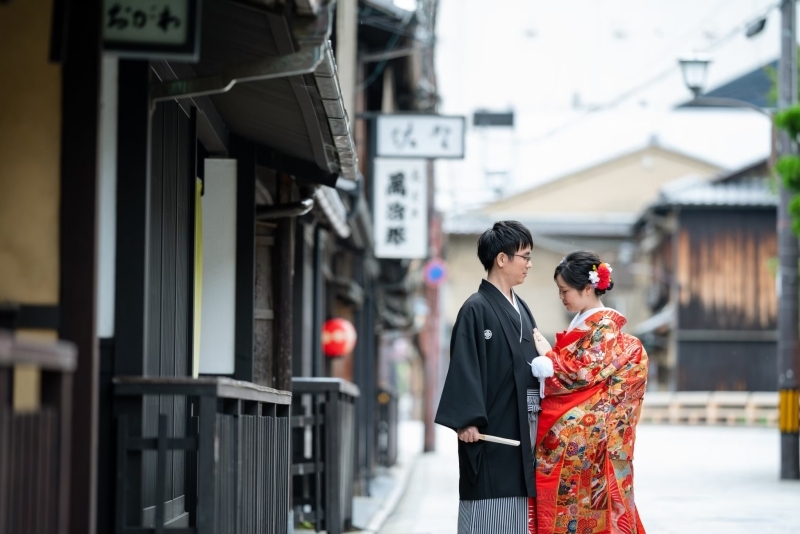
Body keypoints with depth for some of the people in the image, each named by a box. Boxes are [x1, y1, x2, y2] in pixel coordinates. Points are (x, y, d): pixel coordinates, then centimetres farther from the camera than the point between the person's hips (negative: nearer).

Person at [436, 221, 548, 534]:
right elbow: (464, 368, -15)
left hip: (522, 430, 8)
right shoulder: (476, 310, -9)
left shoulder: (521, 310, 15)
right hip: (491, 429, -8)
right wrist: (467, 421, -22)